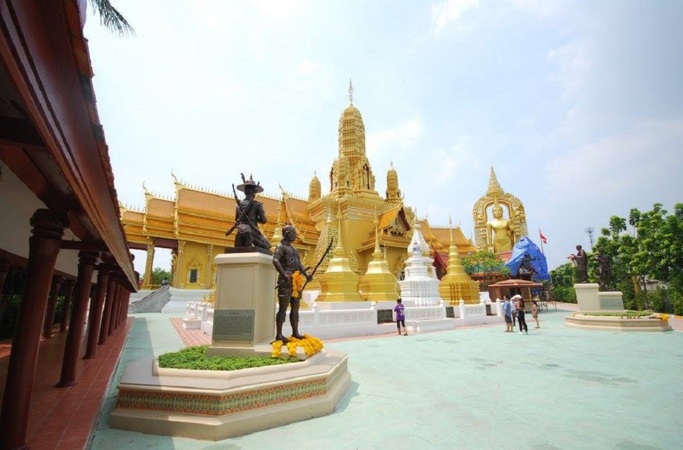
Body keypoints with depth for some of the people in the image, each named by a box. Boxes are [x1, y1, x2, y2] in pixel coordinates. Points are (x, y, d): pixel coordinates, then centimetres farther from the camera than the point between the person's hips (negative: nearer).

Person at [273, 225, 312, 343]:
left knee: (295, 308, 12)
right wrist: (284, 275, -27)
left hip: (296, 282, 8)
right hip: (286, 281, -8)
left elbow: (299, 264, 22)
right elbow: (275, 261, -19)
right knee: (283, 308, -7)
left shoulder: (294, 249, 23)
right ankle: (279, 335, -2)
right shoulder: (281, 247, -4)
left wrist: (306, 274, 6)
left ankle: (295, 333, 20)